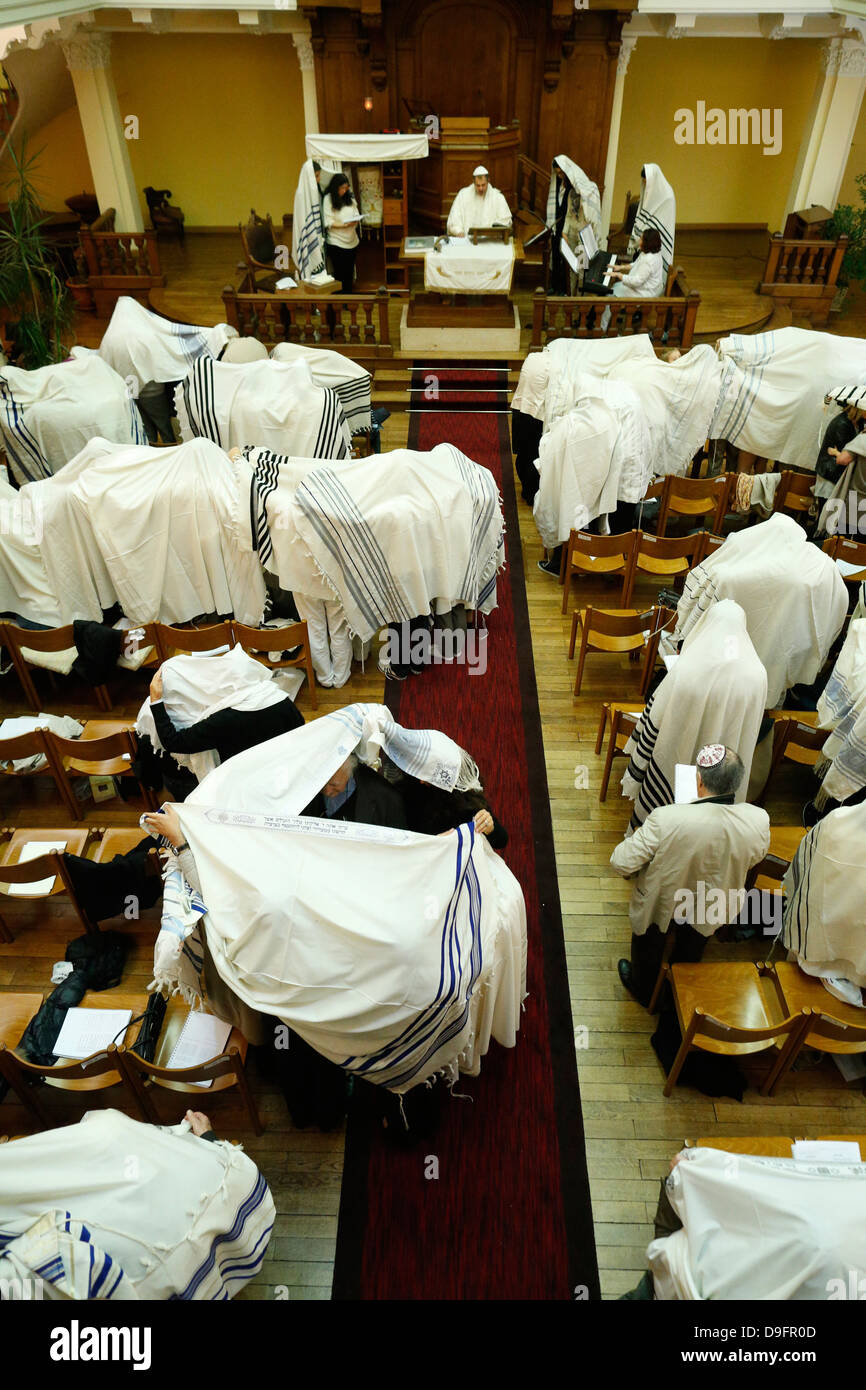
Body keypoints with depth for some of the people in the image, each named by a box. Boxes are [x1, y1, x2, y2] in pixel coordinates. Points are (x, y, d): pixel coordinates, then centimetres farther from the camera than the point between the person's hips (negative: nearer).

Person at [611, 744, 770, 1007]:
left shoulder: (666, 820, -43)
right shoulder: (758, 821, -31)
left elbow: (622, 863, -31)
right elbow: (755, 857, -7)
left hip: (660, 903, -3)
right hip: (709, 907, 3)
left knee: (648, 946, 31)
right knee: (690, 949, 36)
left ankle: (644, 990, 60)